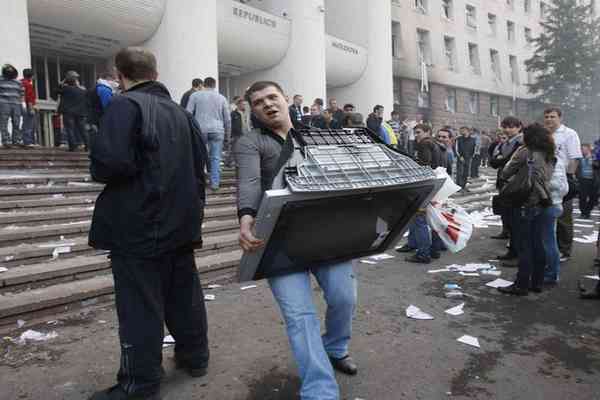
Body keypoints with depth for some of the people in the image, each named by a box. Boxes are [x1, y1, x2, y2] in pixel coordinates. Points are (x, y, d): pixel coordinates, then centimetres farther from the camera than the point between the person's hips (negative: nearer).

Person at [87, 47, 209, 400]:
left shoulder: (126, 106, -12)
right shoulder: (180, 112, 12)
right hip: (180, 223, 8)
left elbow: (110, 162, -26)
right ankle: (195, 357, 32)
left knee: (140, 306, 2)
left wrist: (99, 171, -3)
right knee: (184, 295, 18)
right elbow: (200, 161, 16)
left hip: (139, 228, -7)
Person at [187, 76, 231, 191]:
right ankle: (215, 183, 1)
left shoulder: (195, 95, 8)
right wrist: (228, 135, 19)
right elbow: (227, 118, 13)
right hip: (217, 131, 1)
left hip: (200, 130, -1)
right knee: (216, 158, 3)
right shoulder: (221, 98, 14)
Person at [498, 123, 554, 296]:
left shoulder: (525, 152, -10)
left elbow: (506, 172, -5)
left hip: (526, 204, -6)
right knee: (538, 244, 13)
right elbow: (548, 177, 10)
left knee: (525, 246, -1)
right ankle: (537, 282, 22)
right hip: (541, 203, 7)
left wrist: (503, 179, 15)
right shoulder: (550, 156, 10)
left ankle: (522, 285, 7)